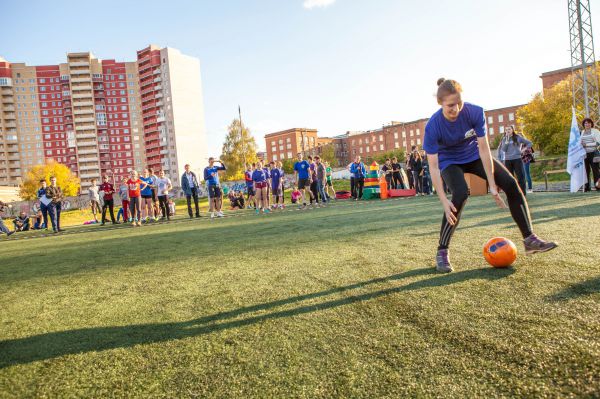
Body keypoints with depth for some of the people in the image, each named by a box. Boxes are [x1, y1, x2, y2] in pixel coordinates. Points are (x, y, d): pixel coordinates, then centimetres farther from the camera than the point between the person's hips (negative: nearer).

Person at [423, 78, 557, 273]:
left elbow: (484, 149, -23)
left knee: (511, 184, -9)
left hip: (474, 155, 4)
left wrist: (492, 185, -23)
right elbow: (433, 166, -31)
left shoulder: (475, 112, -26)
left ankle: (529, 239, 4)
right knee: (461, 193, -30)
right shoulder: (433, 127, -31)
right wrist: (444, 201, -37)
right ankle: (442, 252, -20)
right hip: (449, 161, -3)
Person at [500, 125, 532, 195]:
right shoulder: (504, 139, 8)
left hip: (517, 159, -2)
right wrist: (507, 139, -8)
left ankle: (523, 194, 1)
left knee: (520, 177, -2)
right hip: (507, 160, 2)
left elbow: (529, 143, 9)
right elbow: (503, 150, -6)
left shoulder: (518, 137, 4)